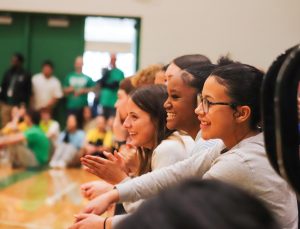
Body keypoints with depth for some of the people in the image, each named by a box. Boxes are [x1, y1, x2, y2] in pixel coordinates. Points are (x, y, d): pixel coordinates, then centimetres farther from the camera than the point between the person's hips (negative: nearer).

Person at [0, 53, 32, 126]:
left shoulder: (26, 75, -3)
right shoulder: (8, 73, 9)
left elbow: (28, 91, -2)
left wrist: (24, 103, -6)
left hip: (18, 105, -4)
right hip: (6, 104, 4)